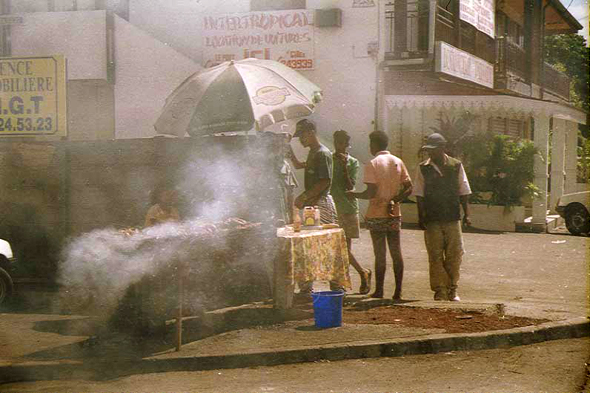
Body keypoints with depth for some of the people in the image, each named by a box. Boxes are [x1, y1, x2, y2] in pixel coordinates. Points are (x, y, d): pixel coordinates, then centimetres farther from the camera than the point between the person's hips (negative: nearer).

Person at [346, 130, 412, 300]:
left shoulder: (372, 164, -10)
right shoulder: (398, 162, 6)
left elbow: (371, 192, -15)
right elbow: (409, 188, 2)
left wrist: (354, 194, -1)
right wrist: (394, 200, 7)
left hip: (376, 215, -4)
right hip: (394, 213, 4)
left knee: (380, 254, 1)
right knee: (396, 253, 6)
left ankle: (379, 291, 7)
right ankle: (398, 292, 6)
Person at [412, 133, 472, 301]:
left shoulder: (456, 166, 3)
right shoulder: (423, 168, 3)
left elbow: (463, 192, 8)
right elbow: (419, 195, 4)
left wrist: (466, 214, 3)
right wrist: (421, 217, -3)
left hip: (452, 218, 1)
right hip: (432, 219, 0)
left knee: (455, 254, 2)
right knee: (435, 256, 0)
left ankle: (452, 289, 15)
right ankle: (440, 291, 7)